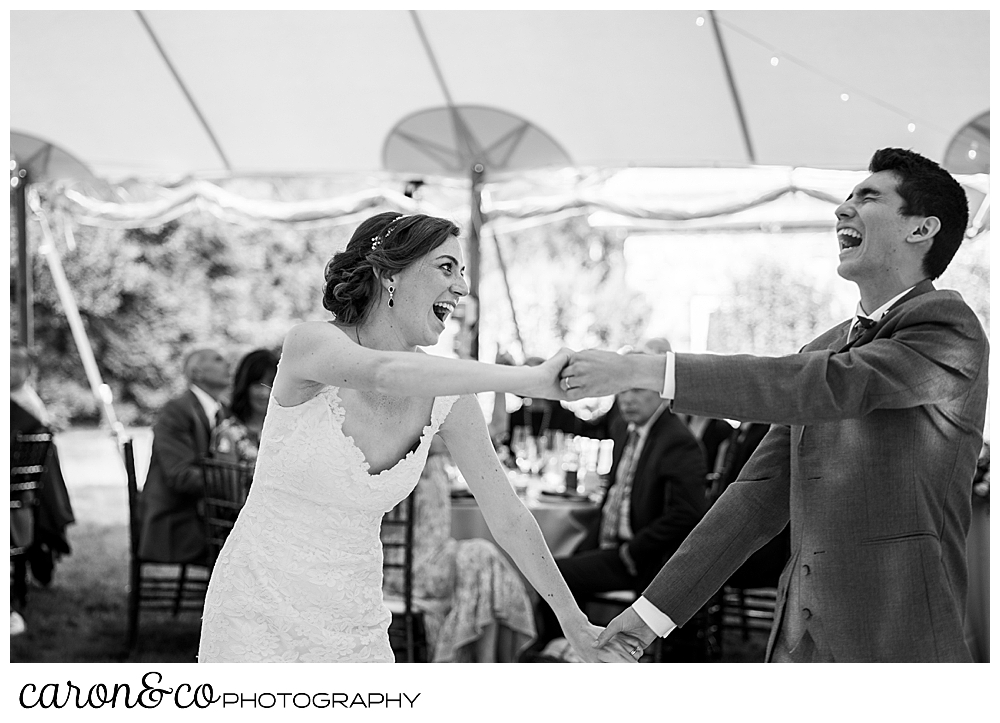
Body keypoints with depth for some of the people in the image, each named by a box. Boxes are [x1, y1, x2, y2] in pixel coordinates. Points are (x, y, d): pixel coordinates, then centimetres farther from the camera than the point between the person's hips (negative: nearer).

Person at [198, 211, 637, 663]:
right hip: (259, 613, -4)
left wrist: (574, 622, 8)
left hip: (354, 624, 4)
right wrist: (531, 379, -39)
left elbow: (506, 516, 3)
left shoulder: (445, 397, -5)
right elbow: (385, 373, -40)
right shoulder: (310, 343, -17)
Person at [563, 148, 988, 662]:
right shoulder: (822, 348, 17)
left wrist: (639, 371, -22)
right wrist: (657, 606, 10)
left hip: (895, 639, -6)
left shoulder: (949, 327, -6)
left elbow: (832, 386, -21)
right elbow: (761, 494, 16)